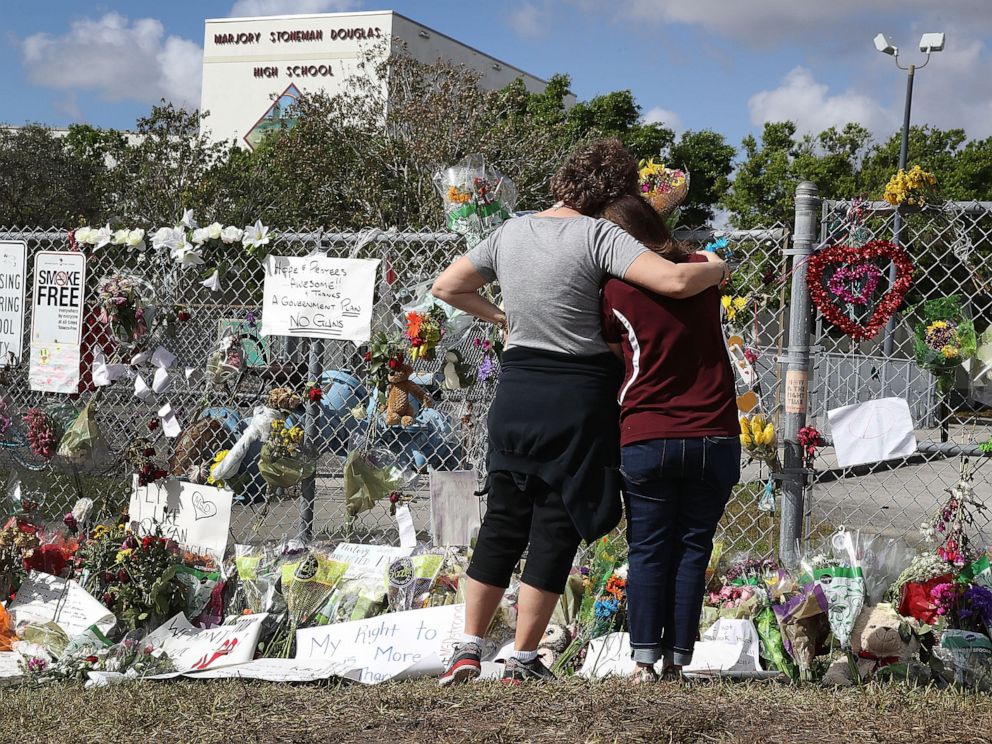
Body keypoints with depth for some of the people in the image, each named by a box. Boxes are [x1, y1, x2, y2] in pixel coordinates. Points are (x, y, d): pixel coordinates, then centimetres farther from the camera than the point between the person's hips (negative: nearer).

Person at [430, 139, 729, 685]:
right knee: (556, 529, 4)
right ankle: (523, 660, 7)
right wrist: (717, 268, -1)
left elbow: (446, 287, 15)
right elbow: (677, 281, -22)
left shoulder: (510, 232, 7)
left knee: (502, 523, 14)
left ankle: (468, 648, 14)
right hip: (579, 397, -5)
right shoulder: (598, 235, -11)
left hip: (516, 390, 5)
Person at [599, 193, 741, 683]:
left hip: (647, 440, -2)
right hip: (714, 437, 2)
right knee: (692, 550, 8)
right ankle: (676, 661, 8)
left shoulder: (616, 291, -4)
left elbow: (609, 354, 6)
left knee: (648, 551, 8)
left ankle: (645, 659, 3)